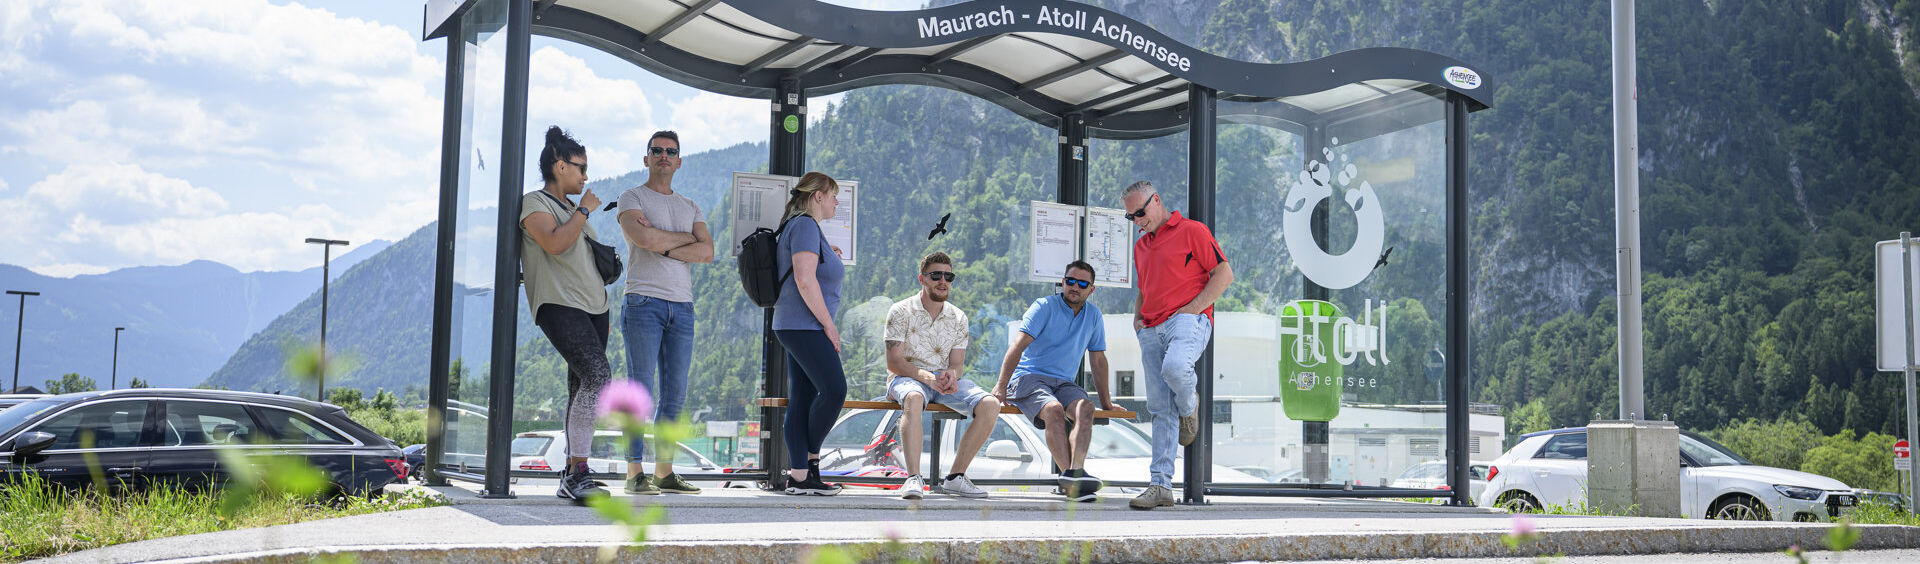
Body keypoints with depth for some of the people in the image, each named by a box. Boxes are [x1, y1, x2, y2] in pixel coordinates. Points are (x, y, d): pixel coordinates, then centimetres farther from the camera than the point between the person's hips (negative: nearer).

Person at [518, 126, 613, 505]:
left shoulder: (572, 209, 25)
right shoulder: (534, 203, -1)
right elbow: (554, 243, -20)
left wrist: (603, 314, 26)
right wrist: (584, 210, -8)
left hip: (592, 306, 9)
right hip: (559, 305, -9)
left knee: (582, 387, 4)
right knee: (598, 375, -24)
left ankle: (573, 474, 9)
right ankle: (577, 474, -24)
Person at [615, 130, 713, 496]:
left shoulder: (690, 207, 21)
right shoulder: (632, 198, 7)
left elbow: (707, 252, 5)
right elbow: (644, 238, -14)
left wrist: (663, 246, -8)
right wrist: (687, 238, 1)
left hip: (682, 305, 5)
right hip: (644, 301, -5)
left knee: (675, 394, 3)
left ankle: (664, 472, 8)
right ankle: (635, 473, -7)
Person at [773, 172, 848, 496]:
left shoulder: (804, 226, 22)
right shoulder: (806, 226, -10)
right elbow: (805, 280, -19)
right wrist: (829, 325, -16)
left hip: (799, 328, 11)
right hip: (805, 326, -11)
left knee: (802, 400, 5)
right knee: (834, 389, -12)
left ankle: (799, 477, 2)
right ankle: (810, 459, 0)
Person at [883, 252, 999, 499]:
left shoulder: (958, 318, 10)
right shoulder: (901, 311, -3)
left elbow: (957, 364, 6)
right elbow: (893, 363, -10)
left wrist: (951, 375, -21)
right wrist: (927, 377, -27)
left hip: (946, 380, 5)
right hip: (907, 377, -4)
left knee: (991, 405, -21)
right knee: (914, 398, -41)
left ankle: (955, 477, -18)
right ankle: (913, 478, -46)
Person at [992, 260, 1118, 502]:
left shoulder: (1093, 314, 15)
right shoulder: (1045, 307, 0)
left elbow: (1098, 359, 23)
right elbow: (1018, 346, -10)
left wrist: (1106, 401, 23)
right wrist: (1001, 385, -20)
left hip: (1064, 383, 4)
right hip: (1028, 377, -4)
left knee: (1085, 408, -30)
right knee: (1054, 409, -35)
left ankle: (1075, 471, -49)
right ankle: (1070, 477, -45)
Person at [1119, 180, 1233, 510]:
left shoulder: (1191, 231, 2)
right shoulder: (1140, 247, 24)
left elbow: (1224, 274, -2)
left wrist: (1191, 308, -10)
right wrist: (1137, 317, 14)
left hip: (1188, 320, -6)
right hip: (1151, 330, 6)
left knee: (1174, 367, -37)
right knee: (1160, 408, 0)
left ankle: (1189, 406, -2)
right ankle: (1160, 485, -2)